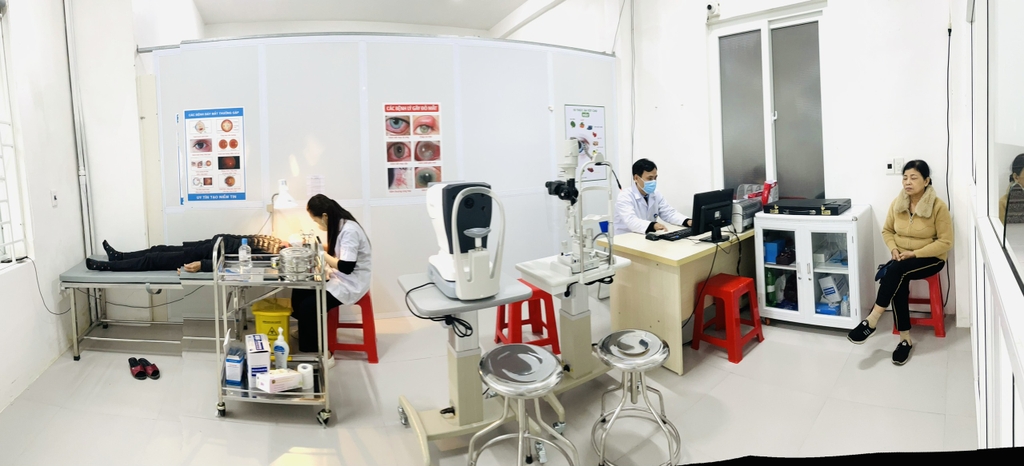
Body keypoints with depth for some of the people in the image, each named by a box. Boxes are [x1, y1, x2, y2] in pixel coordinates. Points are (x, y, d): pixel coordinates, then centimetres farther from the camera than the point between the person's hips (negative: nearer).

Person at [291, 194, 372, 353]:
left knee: (308, 306, -17)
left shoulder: (349, 231, -24)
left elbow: (346, 267, -27)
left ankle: (311, 351, 0)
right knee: (299, 292, 3)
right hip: (338, 278, 10)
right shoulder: (339, 225, 5)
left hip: (350, 284, -10)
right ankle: (307, 335, 18)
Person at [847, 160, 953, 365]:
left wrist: (914, 253, -21)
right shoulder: (897, 203, 1)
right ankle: (905, 339, -22)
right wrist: (893, 249, -7)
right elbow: (887, 230, 13)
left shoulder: (938, 206, -13)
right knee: (898, 282, -29)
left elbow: (945, 242, -12)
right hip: (902, 259, 4)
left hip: (930, 259, -4)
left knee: (896, 271, -34)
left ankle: (872, 319, -29)